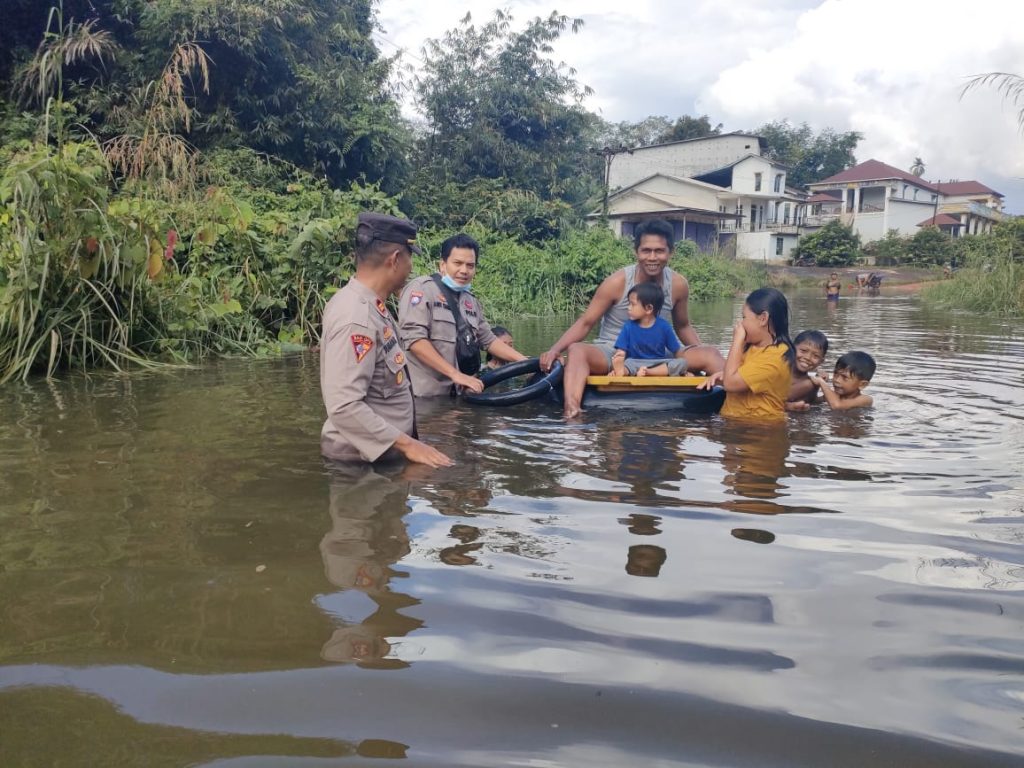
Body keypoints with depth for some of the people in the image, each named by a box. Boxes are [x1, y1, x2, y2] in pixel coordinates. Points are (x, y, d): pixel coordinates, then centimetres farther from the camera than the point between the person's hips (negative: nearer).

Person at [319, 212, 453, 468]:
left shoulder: (366, 304, 4)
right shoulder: (356, 319, -26)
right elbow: (344, 407, -31)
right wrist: (407, 444, -26)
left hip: (380, 452, 9)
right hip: (363, 460, -9)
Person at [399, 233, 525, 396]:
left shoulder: (471, 301, 16)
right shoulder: (422, 288, -9)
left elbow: (489, 340, 22)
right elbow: (414, 338, -19)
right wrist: (456, 374, -22)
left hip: (454, 394, 7)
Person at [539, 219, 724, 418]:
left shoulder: (678, 285, -1)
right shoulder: (617, 282, -11)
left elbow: (683, 327, 15)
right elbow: (585, 323, -7)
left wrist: (704, 356, 0)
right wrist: (555, 350, -22)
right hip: (611, 355, -3)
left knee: (710, 354, -14)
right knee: (577, 350, -35)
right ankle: (571, 410, -54)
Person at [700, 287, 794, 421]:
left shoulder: (775, 357, -20)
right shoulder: (755, 345, 10)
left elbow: (730, 383, -23)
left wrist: (737, 340, -15)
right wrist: (722, 375, 0)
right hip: (736, 419, 9)